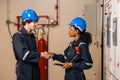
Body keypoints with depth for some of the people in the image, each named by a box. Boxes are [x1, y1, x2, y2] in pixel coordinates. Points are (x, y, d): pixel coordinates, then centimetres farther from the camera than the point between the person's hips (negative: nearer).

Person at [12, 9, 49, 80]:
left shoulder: (32, 36, 12)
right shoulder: (18, 36, -11)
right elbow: (24, 54, -22)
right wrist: (40, 54, -16)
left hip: (35, 71, 7)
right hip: (24, 72, -7)